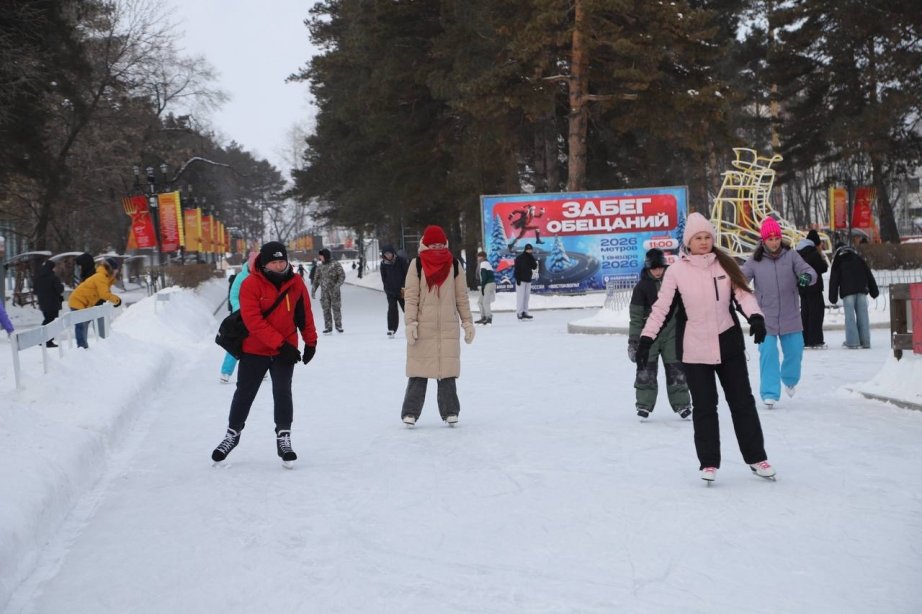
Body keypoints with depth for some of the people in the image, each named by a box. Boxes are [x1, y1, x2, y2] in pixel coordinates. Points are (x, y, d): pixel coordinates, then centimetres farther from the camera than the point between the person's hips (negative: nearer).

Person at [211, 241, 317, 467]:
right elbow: (253, 321, -24)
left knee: (282, 393, -8)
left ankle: (283, 438, 2)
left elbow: (305, 314, 6)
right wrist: (280, 343, -27)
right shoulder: (251, 285, -17)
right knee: (244, 393, 11)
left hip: (285, 351, 1)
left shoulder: (296, 283, -5)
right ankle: (233, 433, 28)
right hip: (254, 350, -1)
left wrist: (310, 342, 9)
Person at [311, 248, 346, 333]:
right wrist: (313, 289, 8)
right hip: (324, 291, 4)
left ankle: (338, 326, 13)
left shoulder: (336, 265, -5)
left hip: (334, 291, -4)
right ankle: (328, 327, 9)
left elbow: (342, 276, -9)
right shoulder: (320, 266, 10)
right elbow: (316, 278, 15)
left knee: (336, 308, 1)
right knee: (326, 309, 3)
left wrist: (337, 285, -22)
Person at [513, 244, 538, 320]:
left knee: (526, 297, 7)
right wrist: (518, 279, -17)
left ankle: (524, 312, 11)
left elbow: (534, 267, 2)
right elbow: (516, 269, -11)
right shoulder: (519, 258, -7)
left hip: (528, 280, 6)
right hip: (521, 280, -6)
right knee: (520, 297, -8)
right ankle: (519, 313, -8)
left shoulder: (531, 258, 11)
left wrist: (532, 260, -10)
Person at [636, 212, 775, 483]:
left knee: (743, 402, 10)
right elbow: (662, 308, -4)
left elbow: (743, 293, -2)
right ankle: (708, 463, 14)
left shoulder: (725, 264, 2)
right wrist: (646, 339, -11)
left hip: (728, 345, 2)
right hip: (694, 349, -2)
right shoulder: (676, 271, -4)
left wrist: (756, 317, -20)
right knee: (704, 407, 3)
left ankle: (756, 457, 22)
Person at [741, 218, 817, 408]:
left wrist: (807, 276, -32)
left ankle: (790, 380, 40)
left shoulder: (791, 256, -2)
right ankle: (770, 393, -2)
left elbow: (808, 270, -9)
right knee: (768, 354, -8)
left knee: (794, 352, 11)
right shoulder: (755, 261, -2)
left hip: (790, 316, 1)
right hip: (765, 318, -1)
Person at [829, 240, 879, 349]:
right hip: (861, 289, 3)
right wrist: (874, 291, 21)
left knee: (850, 315, -4)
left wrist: (833, 297, 4)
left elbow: (834, 279, 6)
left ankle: (852, 342, -10)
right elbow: (869, 275, 19)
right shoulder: (859, 259, 22)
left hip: (847, 291, -3)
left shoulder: (838, 261, 12)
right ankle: (865, 341, 4)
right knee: (862, 314, 5)